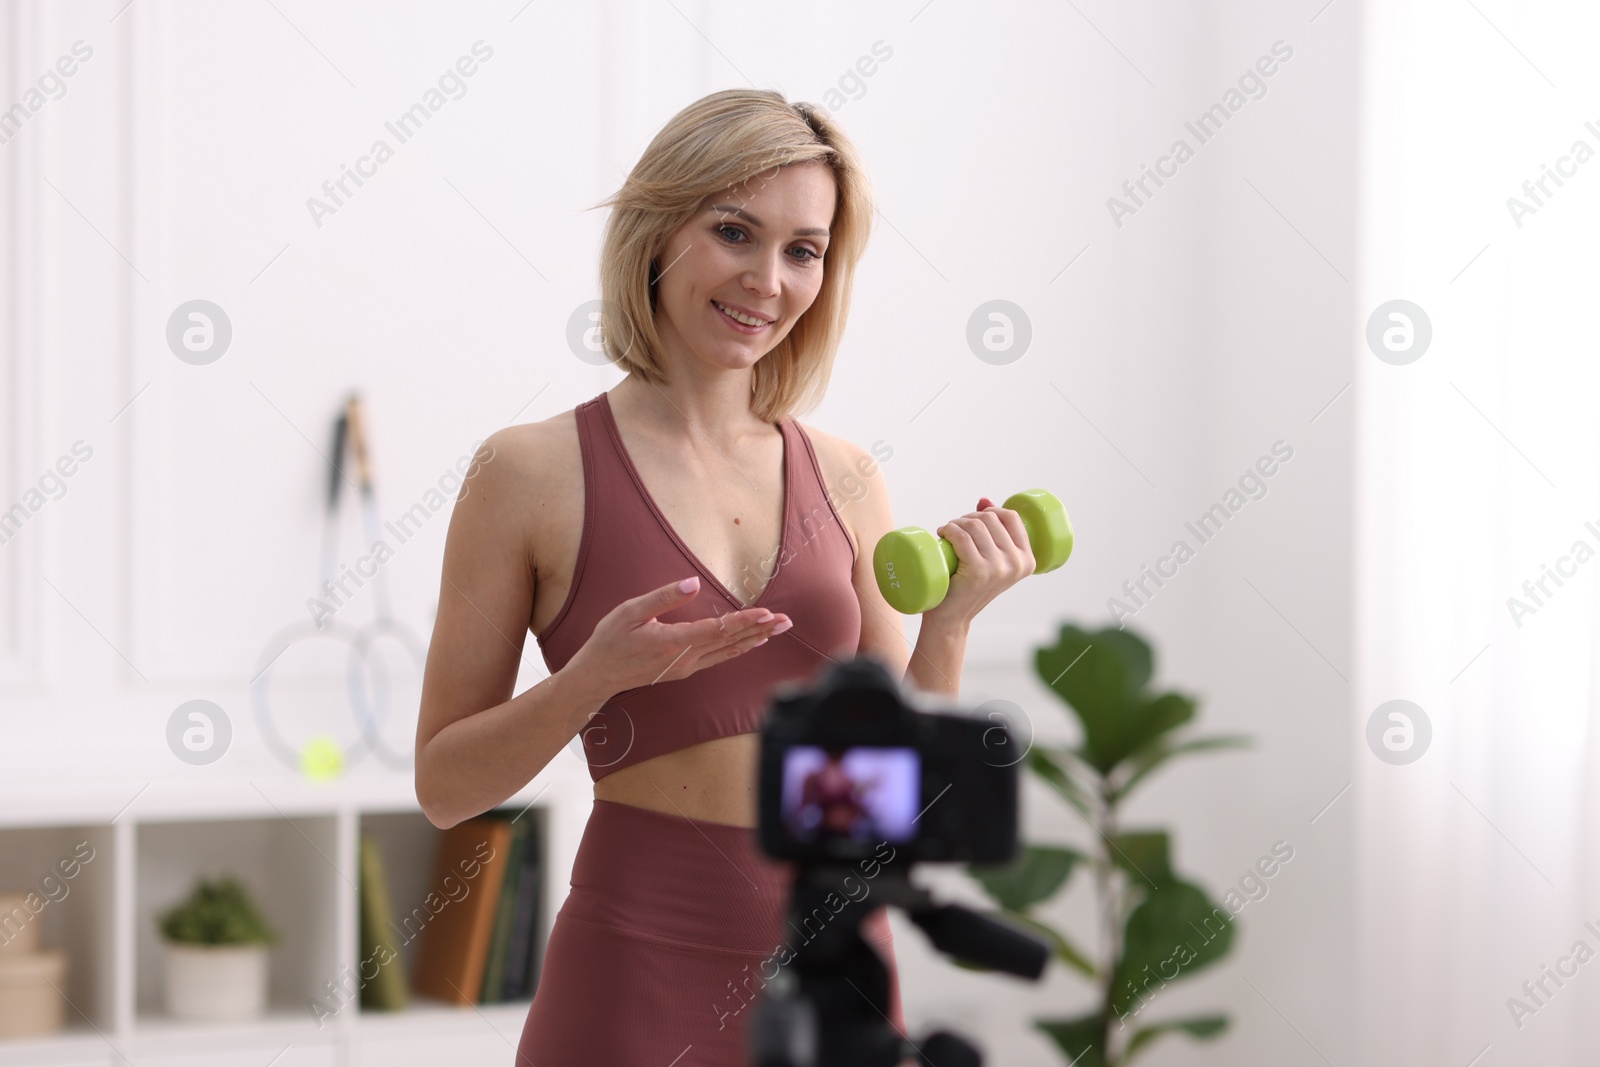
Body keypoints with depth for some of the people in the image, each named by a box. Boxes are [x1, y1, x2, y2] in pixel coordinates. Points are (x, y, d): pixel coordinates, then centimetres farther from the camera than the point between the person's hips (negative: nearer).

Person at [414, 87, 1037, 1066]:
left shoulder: (847, 481, 5)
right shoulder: (535, 472, -5)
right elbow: (445, 785, -4)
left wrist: (949, 622, -7)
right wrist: (593, 679, -18)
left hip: (840, 955, 4)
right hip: (646, 972, -4)